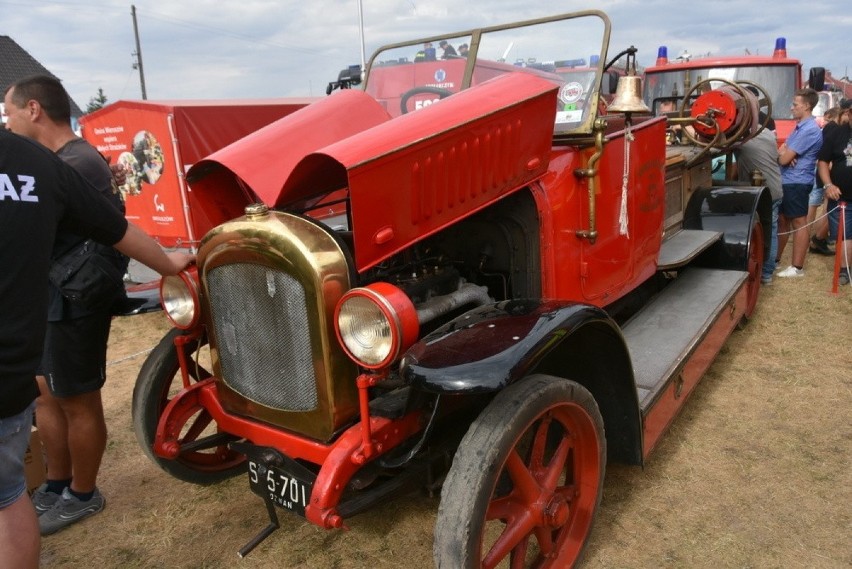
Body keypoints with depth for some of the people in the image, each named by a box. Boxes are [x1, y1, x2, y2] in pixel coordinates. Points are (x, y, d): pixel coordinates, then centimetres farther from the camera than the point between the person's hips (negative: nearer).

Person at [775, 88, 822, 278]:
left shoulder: (809, 130, -19)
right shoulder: (800, 126, 15)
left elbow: (783, 159, -20)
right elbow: (782, 150, 13)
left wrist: (783, 154, 3)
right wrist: (784, 153, -10)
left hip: (797, 182, -10)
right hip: (787, 181, 10)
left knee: (798, 223, -4)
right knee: (783, 220, 16)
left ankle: (797, 267, 2)